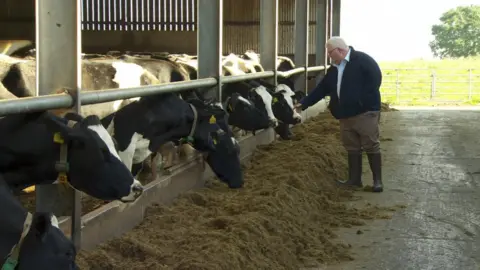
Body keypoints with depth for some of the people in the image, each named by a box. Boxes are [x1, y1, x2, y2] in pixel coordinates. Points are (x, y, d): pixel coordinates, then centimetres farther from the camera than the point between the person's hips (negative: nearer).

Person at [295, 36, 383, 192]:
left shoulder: (362, 60, -9)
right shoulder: (334, 69, 15)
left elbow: (375, 78, -16)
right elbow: (321, 89, 19)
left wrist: (363, 101, -17)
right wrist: (304, 103, 15)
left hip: (365, 112, -8)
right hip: (345, 115, 8)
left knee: (371, 146, -3)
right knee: (352, 148, 11)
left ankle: (377, 181, 3)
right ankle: (354, 179, 18)